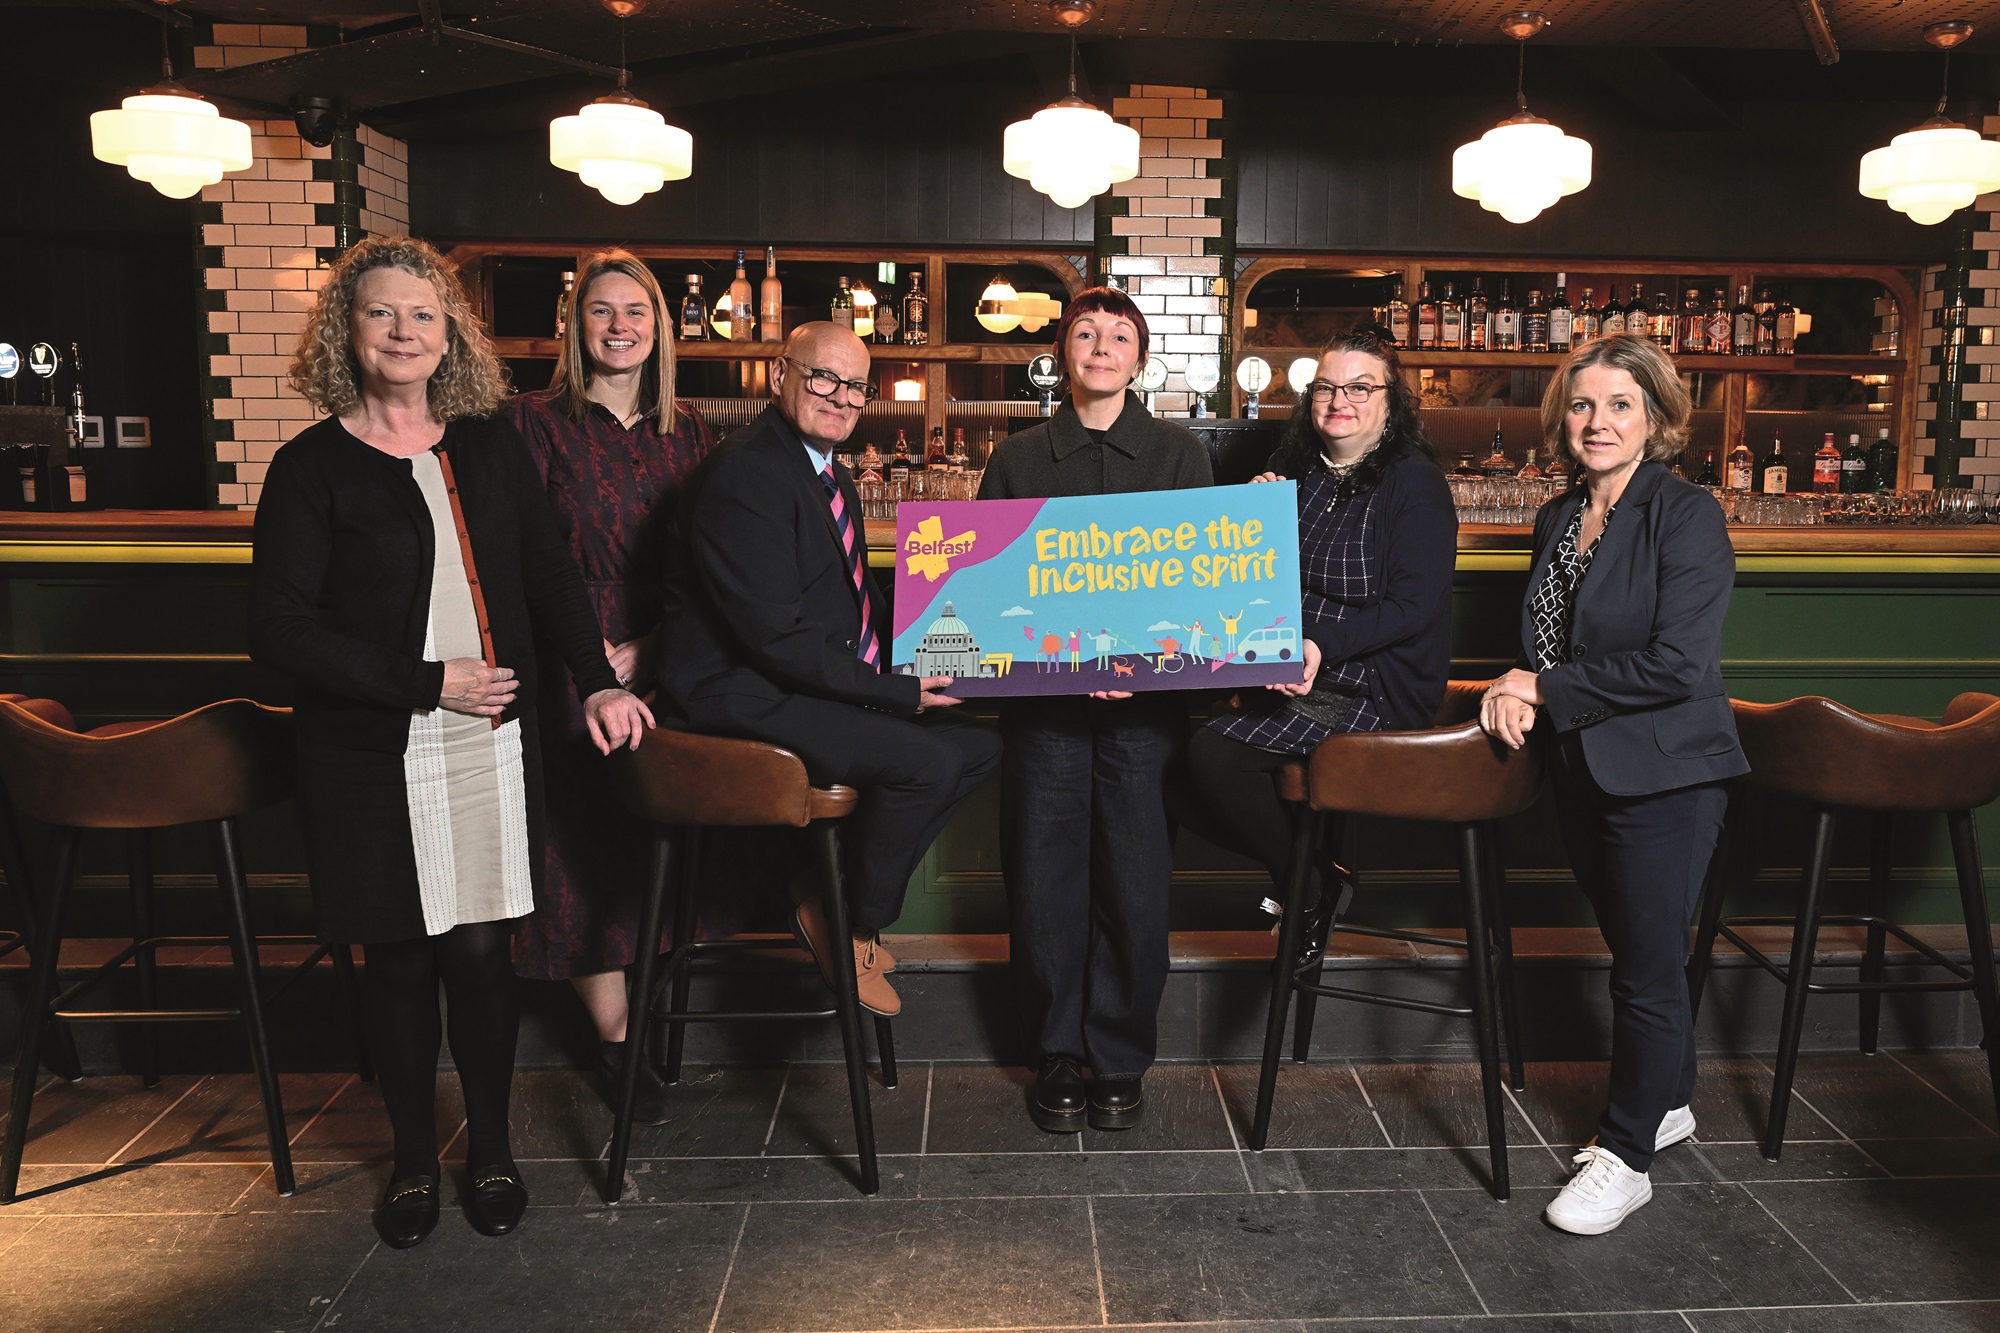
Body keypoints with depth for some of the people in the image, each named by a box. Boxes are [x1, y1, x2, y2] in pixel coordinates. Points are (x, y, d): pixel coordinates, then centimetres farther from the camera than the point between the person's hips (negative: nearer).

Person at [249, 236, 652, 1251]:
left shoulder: (489, 446, 9)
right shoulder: (312, 467, -2)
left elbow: (549, 574, 12)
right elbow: (280, 630, -7)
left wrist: (598, 680, -2)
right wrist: (427, 683, -12)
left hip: (490, 746, 2)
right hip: (371, 757, -2)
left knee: (480, 947, 3)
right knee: (398, 958, 8)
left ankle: (492, 1149, 24)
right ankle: (413, 1159, 28)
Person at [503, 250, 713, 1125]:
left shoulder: (684, 430, 10)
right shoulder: (537, 421, -2)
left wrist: (647, 649, -6)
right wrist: (592, 653, -14)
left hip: (667, 665, 4)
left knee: (661, 838, 10)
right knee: (588, 847, 1)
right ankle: (614, 1040, 12)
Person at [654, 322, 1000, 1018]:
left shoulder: (834, 478, 16)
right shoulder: (745, 473, -18)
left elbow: (857, 602, 16)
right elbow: (775, 636, -24)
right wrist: (896, 693, -22)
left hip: (823, 682, 10)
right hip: (741, 694, -10)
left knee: (979, 745, 3)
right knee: (929, 761, -24)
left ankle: (842, 899, 11)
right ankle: (846, 930, 0)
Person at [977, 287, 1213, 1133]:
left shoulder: (1181, 454, 12)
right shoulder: (1017, 461, 13)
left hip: (1146, 692, 0)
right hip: (1042, 695, 1)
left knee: (1137, 884, -3)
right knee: (1043, 879, -1)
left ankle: (1120, 1061, 13)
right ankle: (1056, 1056, 15)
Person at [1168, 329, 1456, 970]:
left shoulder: (1415, 482, -5)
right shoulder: (1296, 474, 14)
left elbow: (1415, 604, -15)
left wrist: (1324, 646, -28)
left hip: (1375, 688, -7)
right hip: (1292, 678, 7)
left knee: (1214, 754, -25)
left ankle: (1315, 889, -2)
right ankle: (1298, 868, 7)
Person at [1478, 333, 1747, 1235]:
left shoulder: (1687, 516, -13)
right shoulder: (1558, 520, 10)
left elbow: (1677, 666, -21)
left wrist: (1546, 690, -15)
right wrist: (1514, 693, -4)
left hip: (1664, 773, -7)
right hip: (1583, 769, 7)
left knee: (1648, 966, 1)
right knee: (1634, 951, 19)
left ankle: (1626, 1156, 15)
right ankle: (1667, 1103, 39)